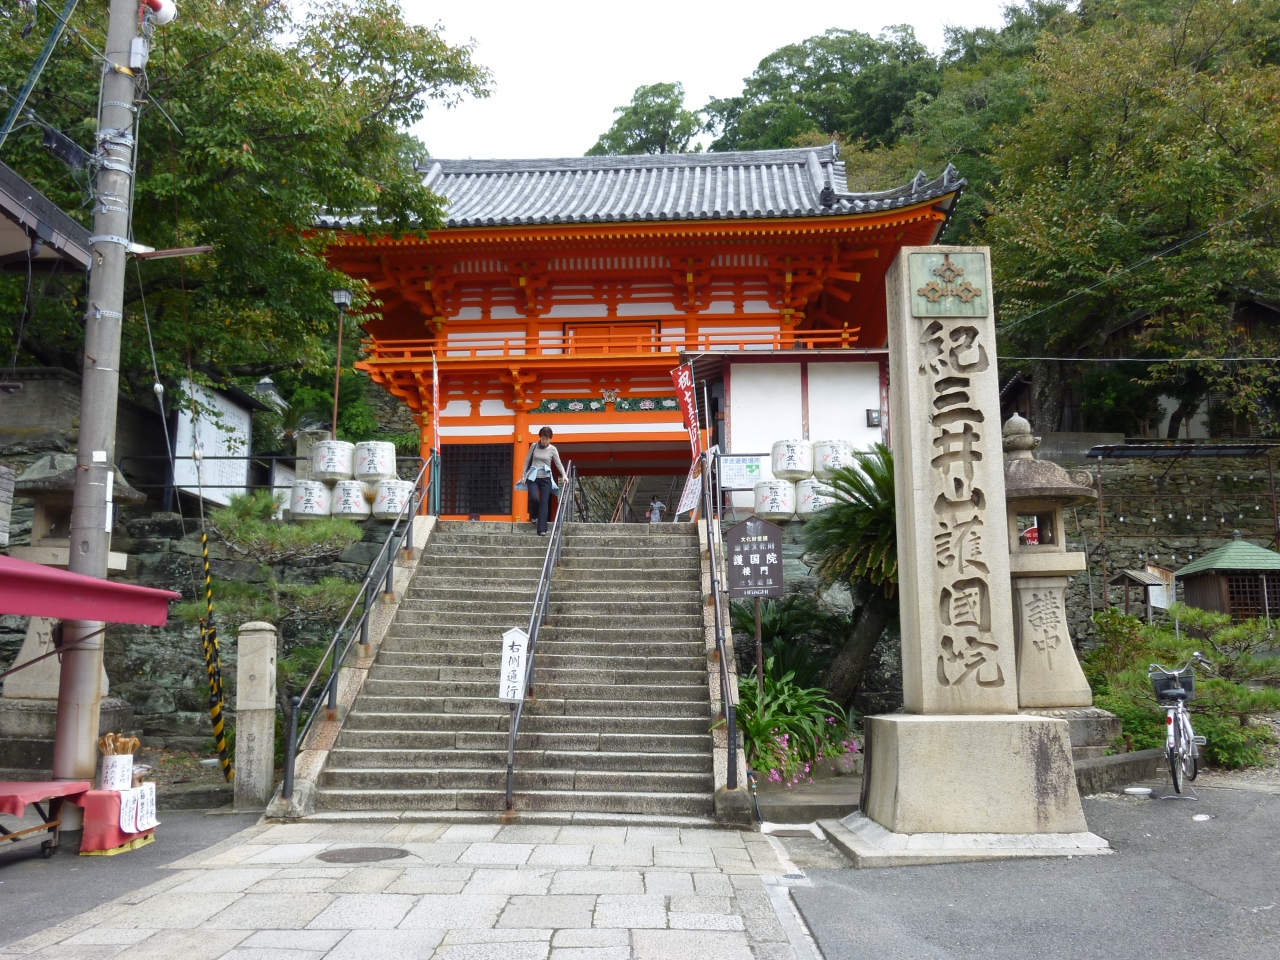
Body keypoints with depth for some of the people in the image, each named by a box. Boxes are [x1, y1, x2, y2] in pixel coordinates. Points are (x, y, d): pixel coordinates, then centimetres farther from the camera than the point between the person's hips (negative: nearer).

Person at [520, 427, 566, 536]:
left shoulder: (552, 449, 0)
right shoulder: (534, 446, 2)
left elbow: (558, 464, -1)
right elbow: (527, 461, 8)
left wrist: (563, 475, -17)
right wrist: (523, 475, 5)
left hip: (545, 478, 0)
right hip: (533, 477, 0)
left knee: (544, 502, -6)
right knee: (534, 498, -20)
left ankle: (542, 529, -5)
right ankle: (533, 516, 13)